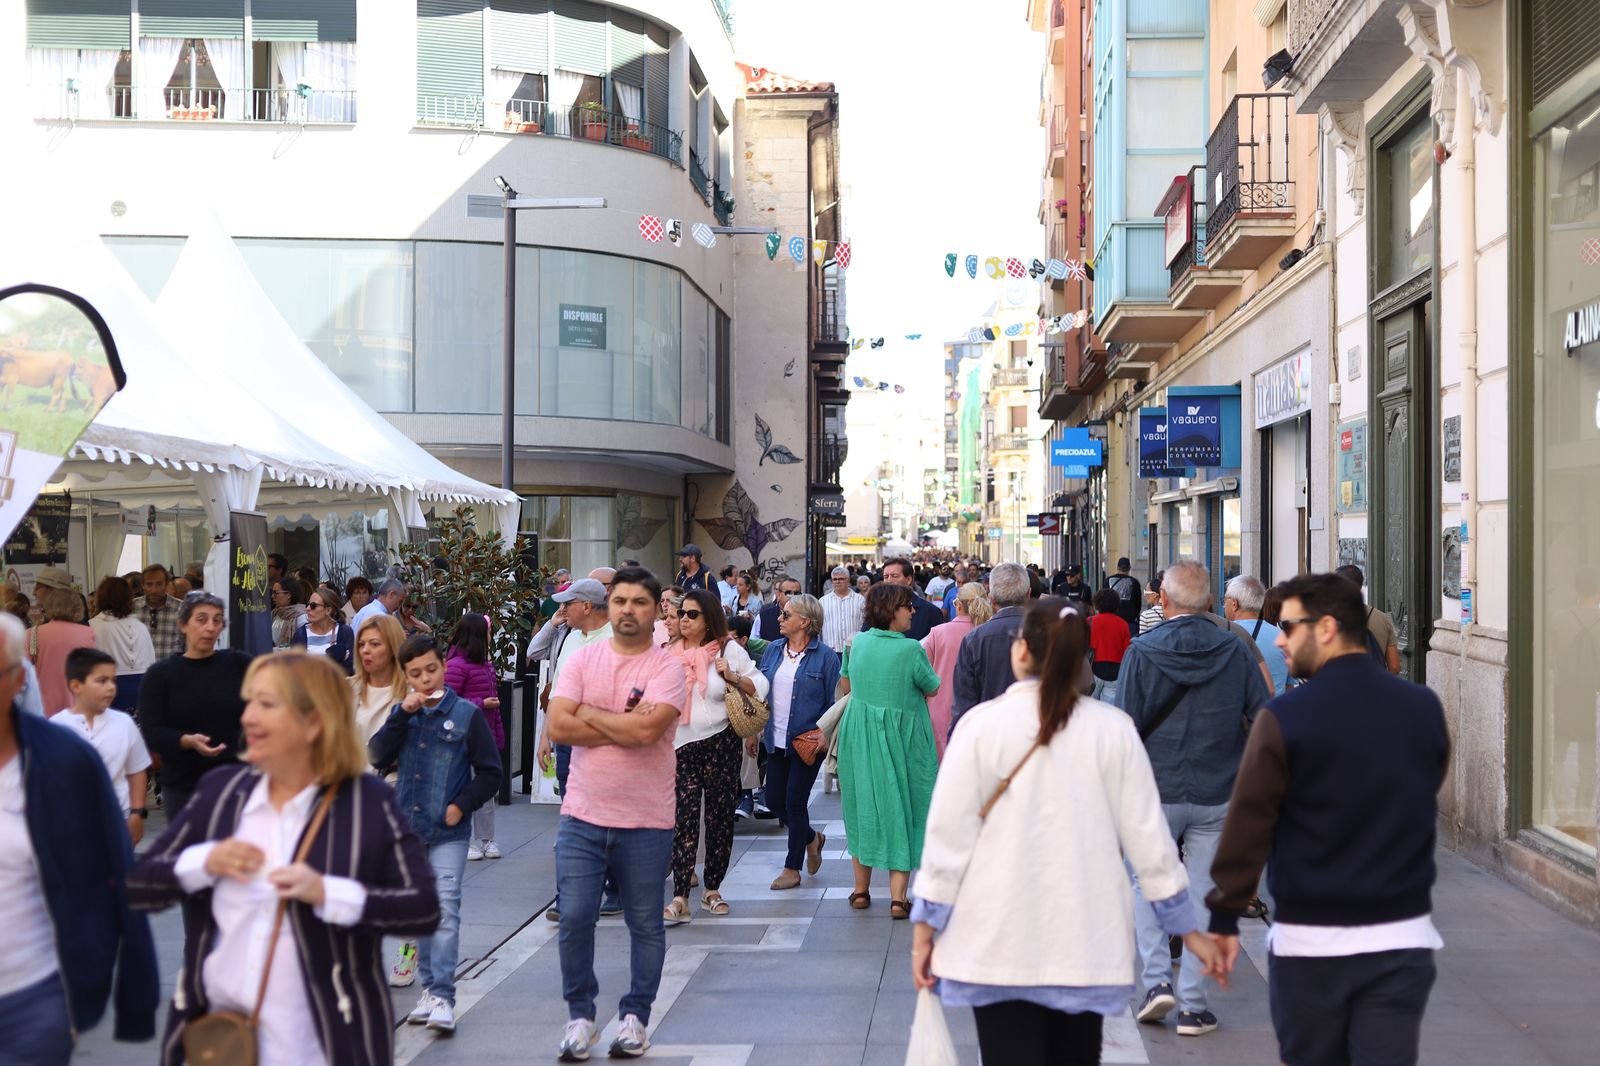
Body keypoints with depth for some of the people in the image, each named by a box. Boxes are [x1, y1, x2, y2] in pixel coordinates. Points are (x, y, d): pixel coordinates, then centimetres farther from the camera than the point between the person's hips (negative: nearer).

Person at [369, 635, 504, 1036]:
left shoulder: (467, 714, -2)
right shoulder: (402, 713, 7)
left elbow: (490, 773, 0)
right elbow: (378, 756, -7)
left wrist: (463, 805, -11)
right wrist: (403, 714, -14)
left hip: (449, 833, -4)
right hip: (407, 828, 4)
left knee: (445, 907, -13)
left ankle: (443, 995, -13)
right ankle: (429, 985, 22)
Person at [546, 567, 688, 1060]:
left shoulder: (667, 667, -7)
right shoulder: (583, 658, 3)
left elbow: (646, 730, -22)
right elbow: (557, 725, -8)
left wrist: (590, 713, -9)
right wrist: (622, 725, -13)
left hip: (646, 821, -2)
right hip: (582, 815, 2)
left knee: (645, 926, 9)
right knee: (574, 918, -1)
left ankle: (635, 1017, 26)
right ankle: (580, 1016, 18)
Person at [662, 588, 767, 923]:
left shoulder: (728, 650, 1)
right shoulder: (669, 653, 6)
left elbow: (759, 686, 6)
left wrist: (732, 677, -11)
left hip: (721, 743, 0)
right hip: (682, 746, 1)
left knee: (720, 817, 6)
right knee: (683, 820, -7)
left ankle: (711, 889, 20)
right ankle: (679, 899, -10)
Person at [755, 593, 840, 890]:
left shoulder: (825, 656, -9)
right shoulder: (773, 650, 6)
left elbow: (833, 703, -6)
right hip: (776, 740, 6)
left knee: (795, 801, -1)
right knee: (774, 800, 8)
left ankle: (792, 868, 14)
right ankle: (812, 838, 35)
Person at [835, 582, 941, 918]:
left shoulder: (858, 642, 1)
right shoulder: (910, 649, -16)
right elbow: (932, 689, -3)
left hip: (859, 736, 5)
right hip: (901, 738, -5)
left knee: (864, 808, 16)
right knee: (900, 807, 3)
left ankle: (861, 890, 23)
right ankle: (898, 897, -1)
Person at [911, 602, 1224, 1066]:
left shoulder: (983, 723, -7)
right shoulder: (1113, 729, -1)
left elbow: (949, 834, -5)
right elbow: (1147, 836, 2)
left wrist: (926, 926, 3)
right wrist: (1187, 927, 12)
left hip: (1000, 940, -2)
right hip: (1086, 940, 2)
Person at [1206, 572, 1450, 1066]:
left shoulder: (1286, 715, -12)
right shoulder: (1425, 708, 2)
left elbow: (1247, 825, -10)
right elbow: (1426, 808, 15)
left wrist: (1224, 918, -3)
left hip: (1311, 939, -3)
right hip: (1403, 934, 3)